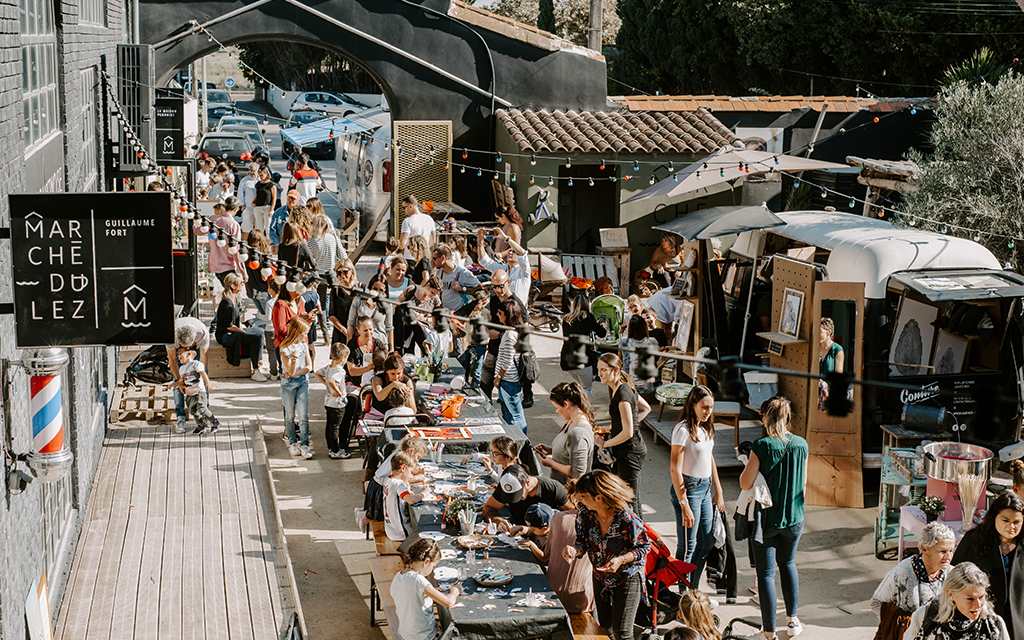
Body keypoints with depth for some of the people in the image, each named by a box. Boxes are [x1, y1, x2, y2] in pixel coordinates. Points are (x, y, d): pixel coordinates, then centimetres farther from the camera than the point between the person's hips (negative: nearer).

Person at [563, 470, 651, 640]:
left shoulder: (627, 519, -30)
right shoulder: (585, 513, -16)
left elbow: (644, 547, -16)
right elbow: (583, 542, -3)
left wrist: (621, 559, -32)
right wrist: (574, 549, -27)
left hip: (627, 578, -5)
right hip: (600, 577, 5)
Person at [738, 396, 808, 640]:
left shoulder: (762, 446, -18)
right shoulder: (801, 444, -4)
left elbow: (745, 483, -17)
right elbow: (804, 483, 7)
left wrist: (748, 465, 2)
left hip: (767, 518, -4)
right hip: (794, 517, 4)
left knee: (766, 572, 5)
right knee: (787, 563, 26)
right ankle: (792, 619, 28)